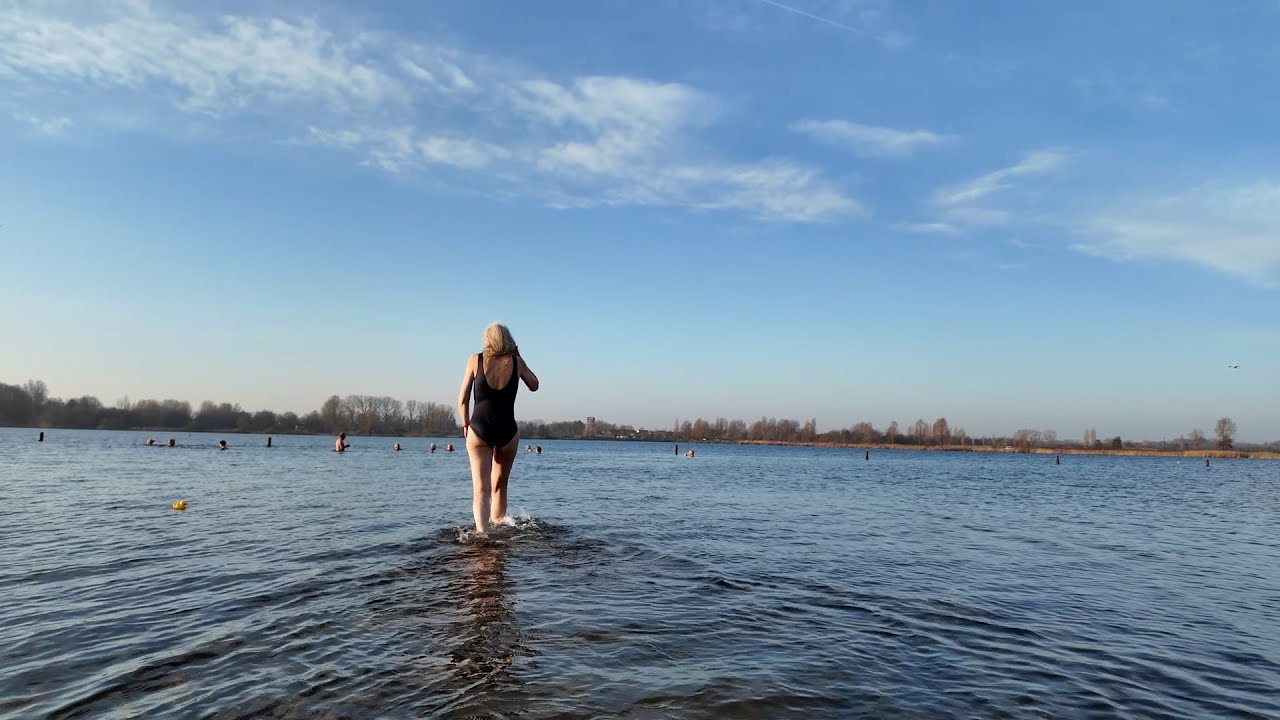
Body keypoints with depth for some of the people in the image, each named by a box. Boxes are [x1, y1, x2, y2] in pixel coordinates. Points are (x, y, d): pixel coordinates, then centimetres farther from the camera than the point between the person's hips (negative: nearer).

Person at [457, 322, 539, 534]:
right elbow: (534, 386, 18)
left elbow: (462, 400, 0)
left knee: (480, 487, -2)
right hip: (507, 431, 1)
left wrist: (466, 425, 14)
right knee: (500, 484, 20)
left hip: (479, 429, -1)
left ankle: (481, 531, -18)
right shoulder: (516, 361, 0)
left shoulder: (475, 360, -1)